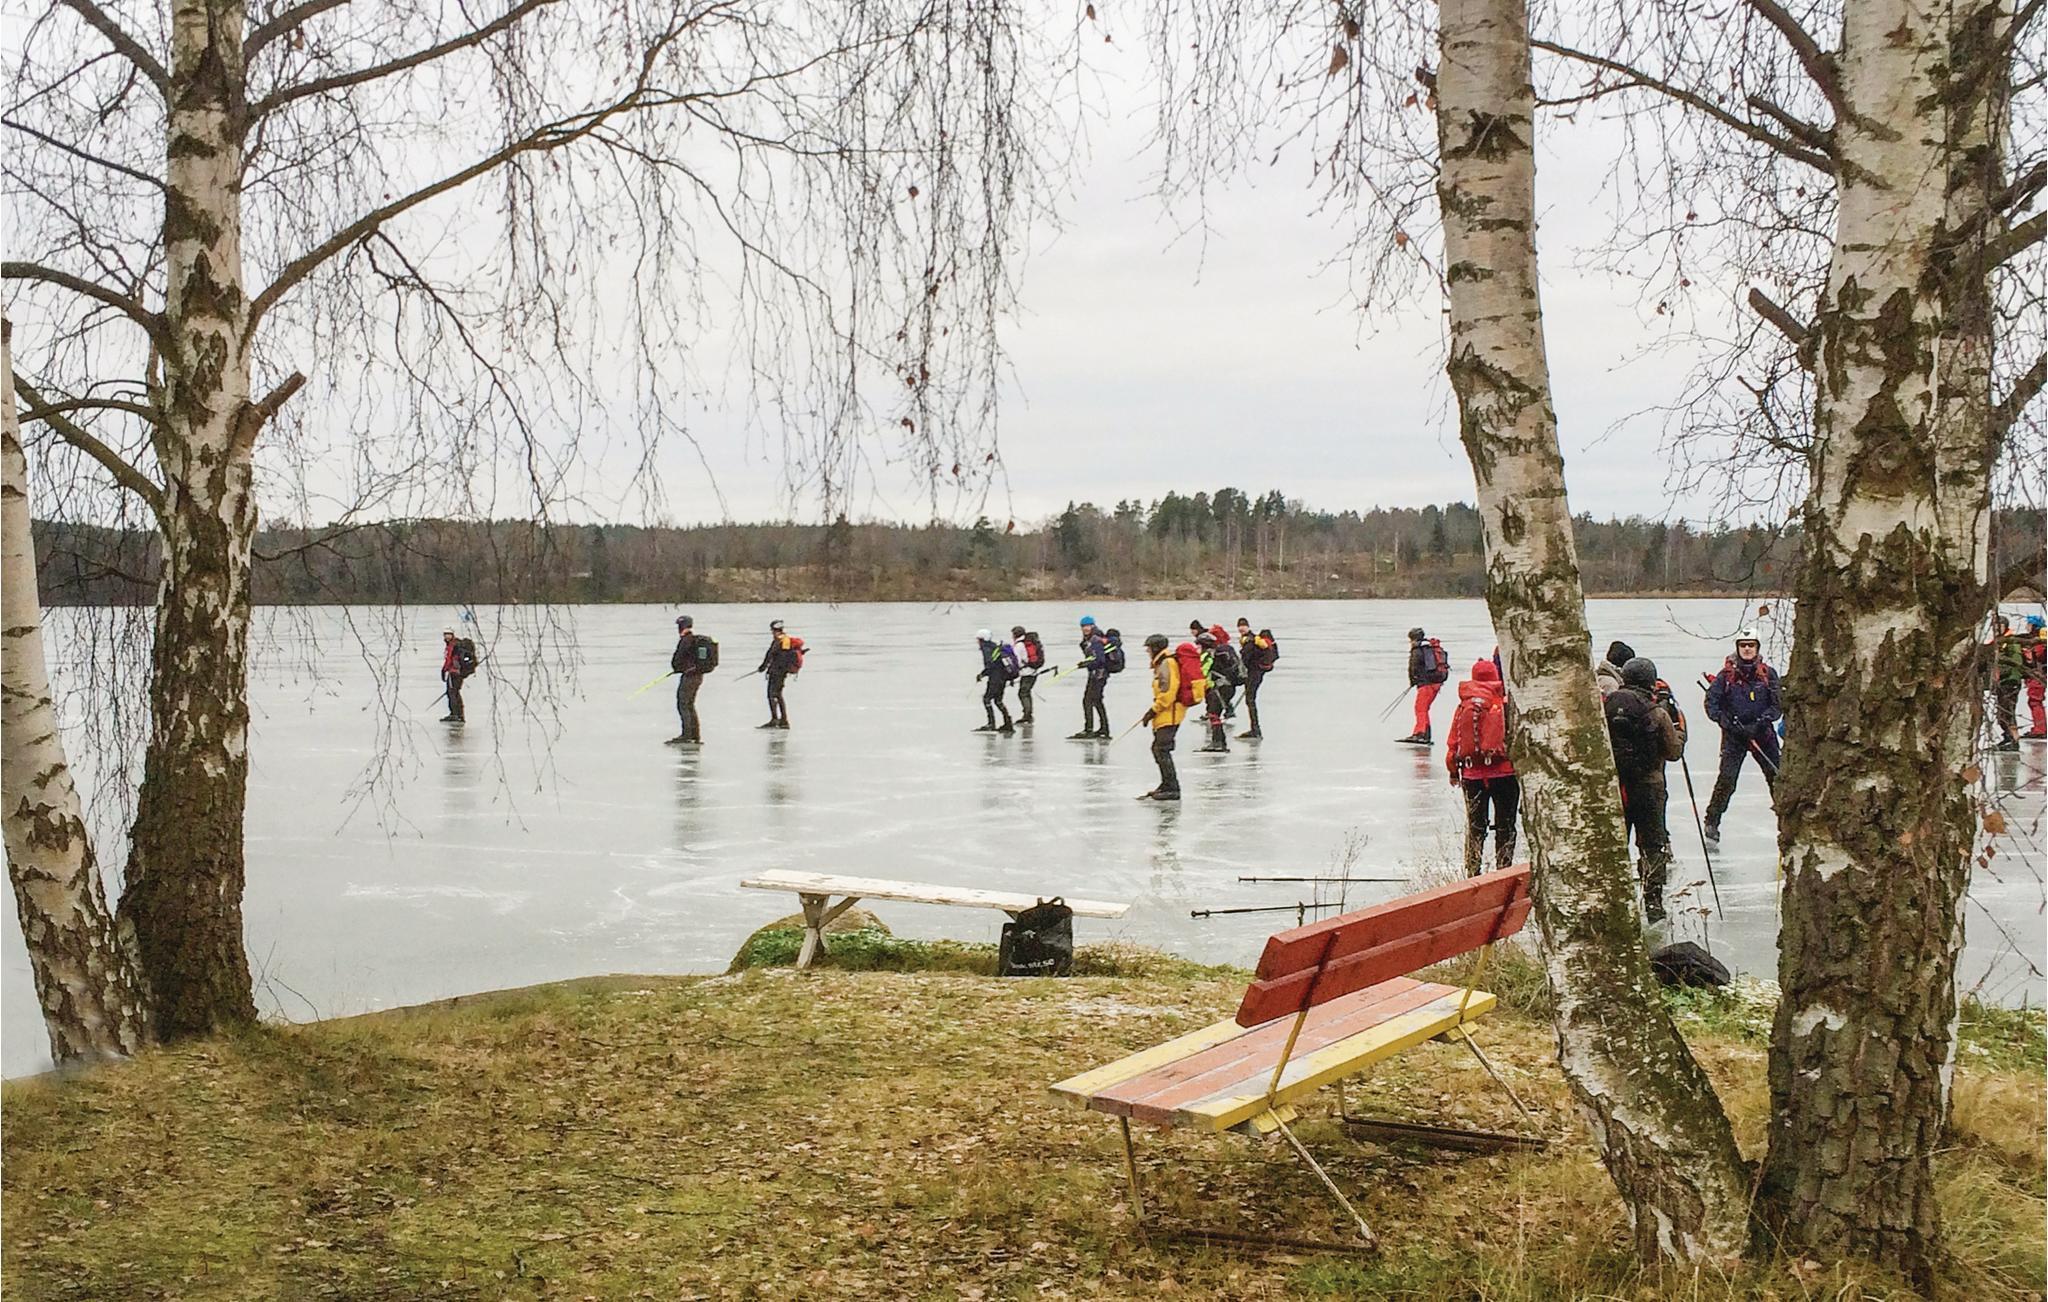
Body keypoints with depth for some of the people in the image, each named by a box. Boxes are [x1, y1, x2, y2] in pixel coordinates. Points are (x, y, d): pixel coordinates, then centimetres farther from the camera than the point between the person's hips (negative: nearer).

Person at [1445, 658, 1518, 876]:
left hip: (1472, 774, 3)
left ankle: (1472, 873, 13)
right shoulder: (1505, 703, -6)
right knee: (1505, 826, 8)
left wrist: (1453, 770, 15)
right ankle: (1503, 868, 7)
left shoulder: (1463, 706, 2)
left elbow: (1454, 741, 5)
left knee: (1474, 826, 12)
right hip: (1504, 772, -3)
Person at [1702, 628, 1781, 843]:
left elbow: (1779, 704, 2)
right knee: (1726, 779, -12)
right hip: (1733, 736, -2)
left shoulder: (1768, 674, 4)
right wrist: (1727, 722, -14)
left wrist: (1761, 722, -12)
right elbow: (1711, 702, 1)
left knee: (1777, 777, 1)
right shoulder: (1726, 675, 1)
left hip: (1762, 734, 2)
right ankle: (1712, 823, -5)